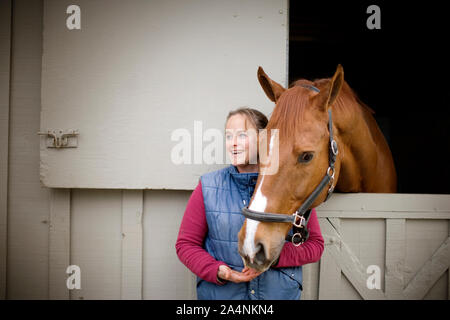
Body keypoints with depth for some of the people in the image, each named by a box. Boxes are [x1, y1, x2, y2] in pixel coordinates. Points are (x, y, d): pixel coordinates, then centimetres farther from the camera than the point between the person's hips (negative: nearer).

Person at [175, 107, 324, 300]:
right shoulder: (208, 187, -3)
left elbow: (315, 244, -2)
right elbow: (186, 244, -2)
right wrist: (219, 271, -19)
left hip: (280, 293, 0)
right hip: (218, 294, 0)